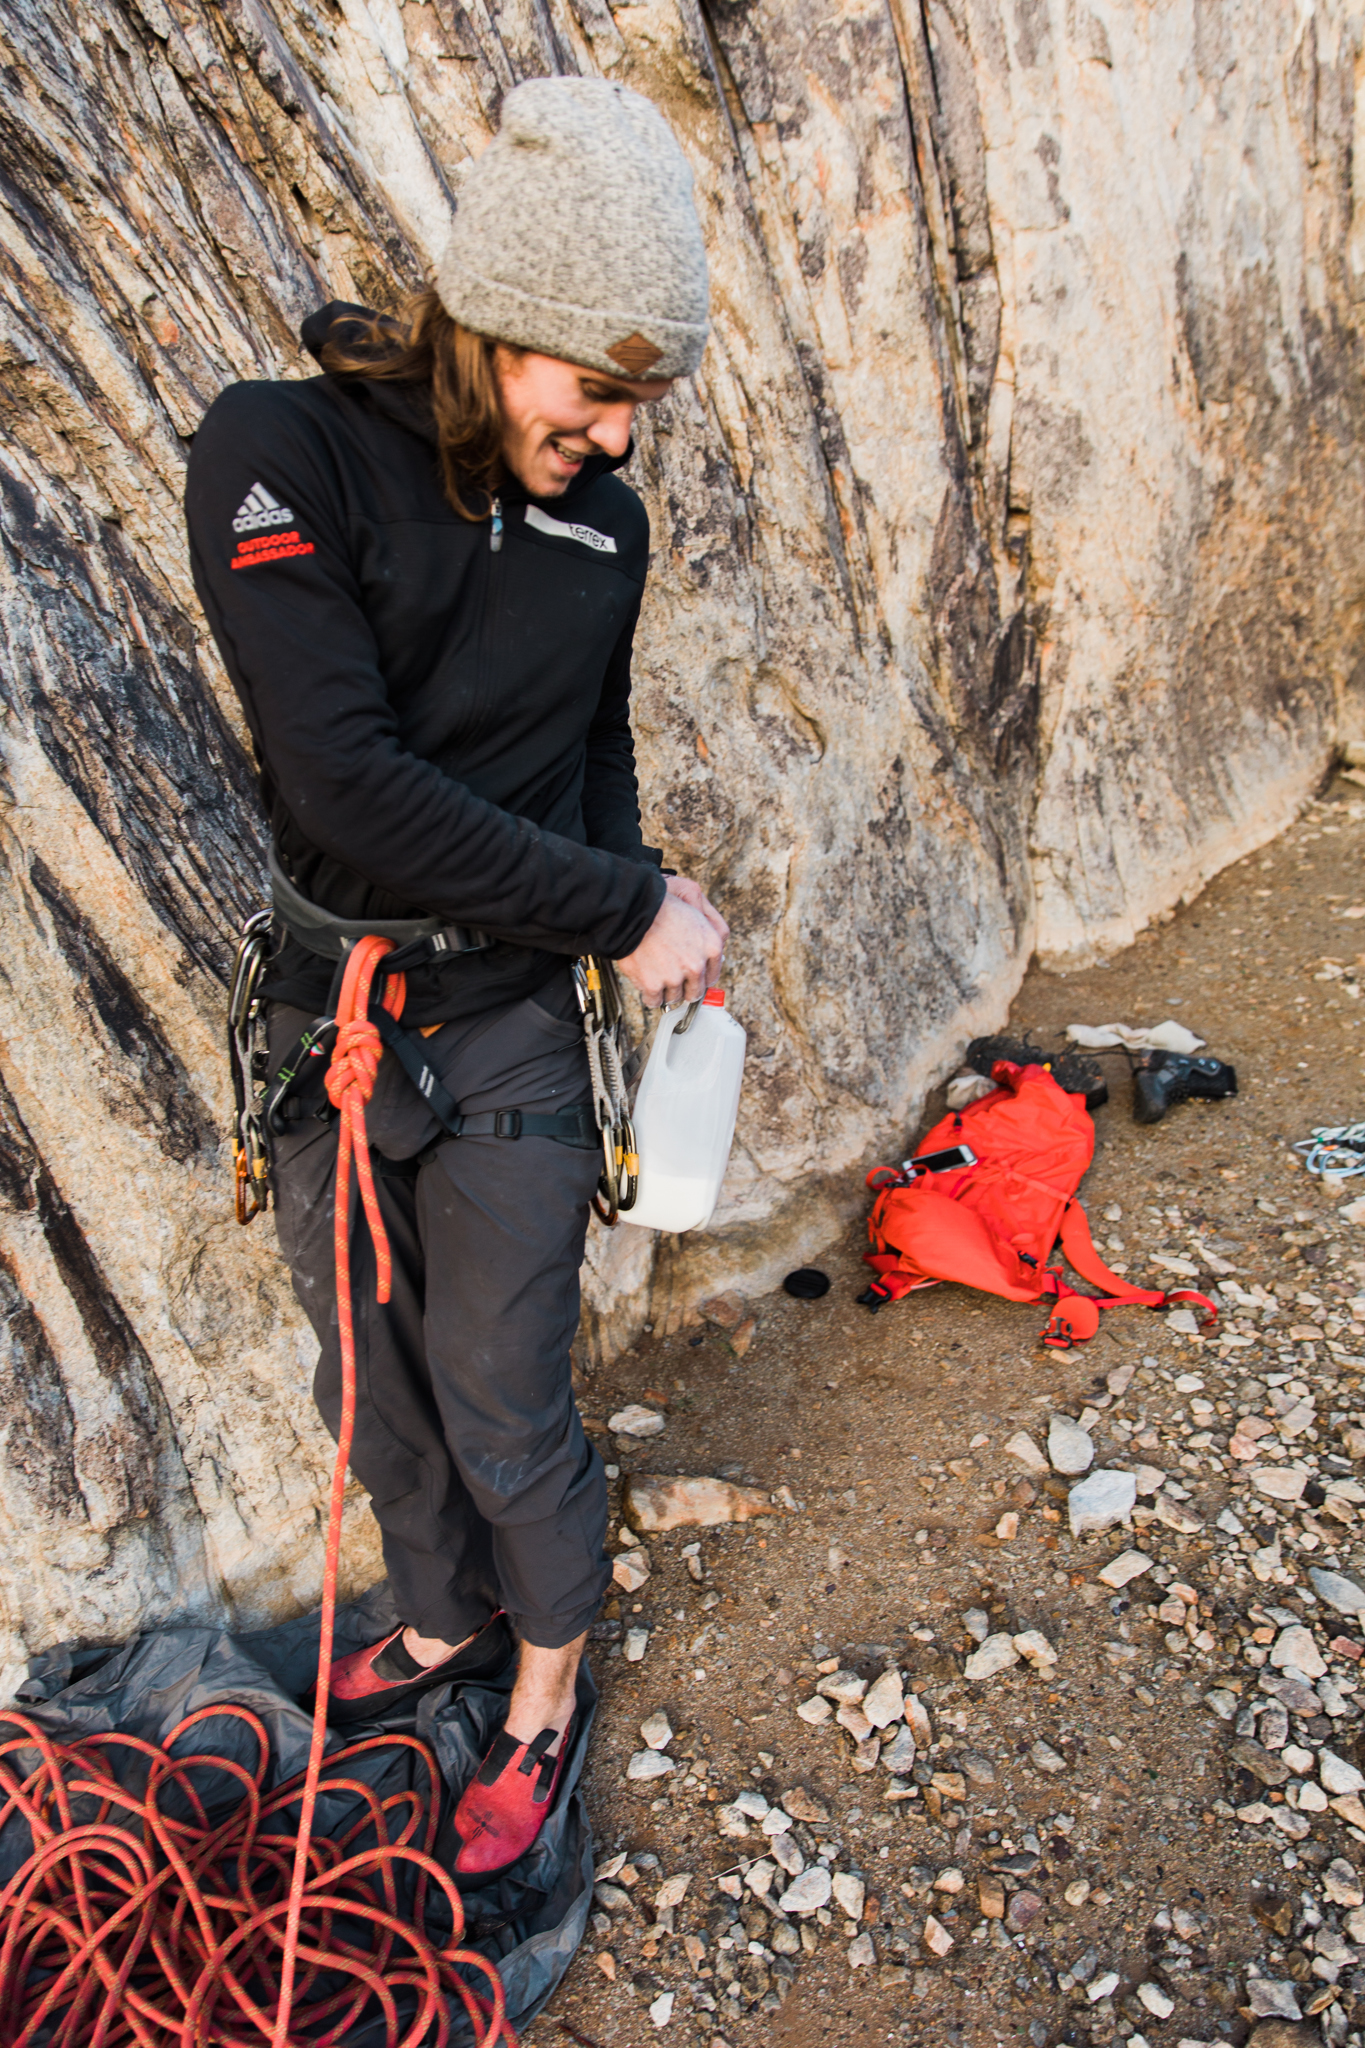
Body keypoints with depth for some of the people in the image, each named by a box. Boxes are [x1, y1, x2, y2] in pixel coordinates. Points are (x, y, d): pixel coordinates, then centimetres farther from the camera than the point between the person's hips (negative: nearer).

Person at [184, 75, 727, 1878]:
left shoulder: (605, 520, 0)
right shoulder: (281, 454, -14)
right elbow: (349, 789, -24)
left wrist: (644, 943, 0)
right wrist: (629, 906, -19)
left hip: (509, 1041, 0)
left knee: (506, 1414, 10)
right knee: (375, 1388, 20)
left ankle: (548, 1688, 38)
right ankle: (443, 1617, 48)